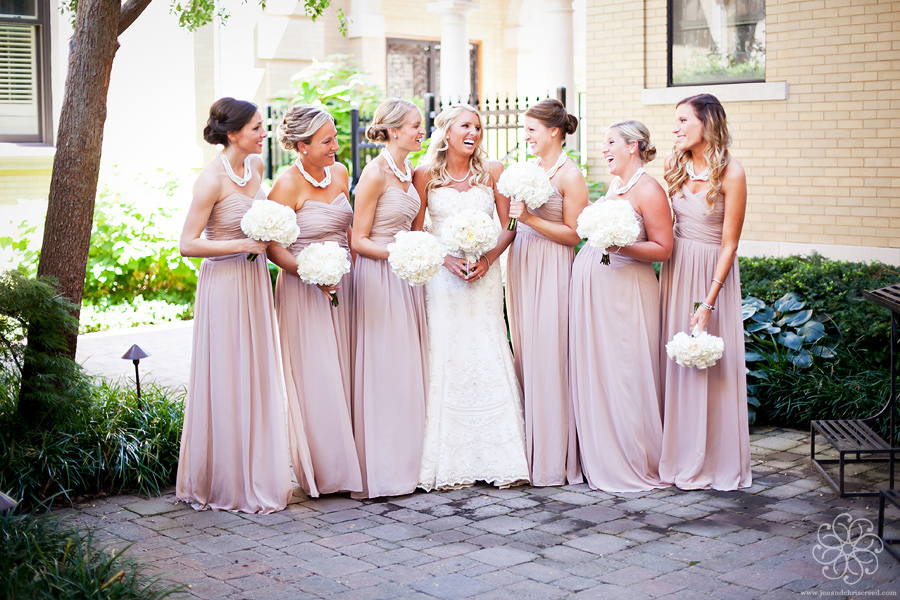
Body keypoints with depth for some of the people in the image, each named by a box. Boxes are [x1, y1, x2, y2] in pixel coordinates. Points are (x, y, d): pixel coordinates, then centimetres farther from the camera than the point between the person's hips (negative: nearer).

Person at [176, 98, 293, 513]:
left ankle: (256, 476, 23)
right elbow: (187, 245, -18)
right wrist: (242, 245, -19)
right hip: (224, 285, -8)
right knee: (227, 384, 0)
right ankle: (224, 483, 13)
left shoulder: (256, 165, 6)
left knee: (258, 381, 12)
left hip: (255, 281, 8)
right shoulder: (212, 179, -16)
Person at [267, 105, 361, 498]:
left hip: (342, 285, 7)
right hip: (304, 289, -7)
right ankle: (322, 470, 9)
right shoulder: (288, 184, -14)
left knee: (344, 373, 10)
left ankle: (347, 462, 20)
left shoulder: (339, 172, 7)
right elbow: (271, 246, -14)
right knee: (315, 379, -2)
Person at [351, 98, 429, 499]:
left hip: (406, 278, 8)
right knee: (381, 372, -3)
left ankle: (406, 462, 19)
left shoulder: (409, 173, 11)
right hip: (378, 279, -8)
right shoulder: (376, 173, -13)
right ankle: (380, 471, 6)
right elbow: (358, 240, -13)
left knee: (407, 371, 11)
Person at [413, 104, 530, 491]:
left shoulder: (492, 172, 7)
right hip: (442, 275, -1)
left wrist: (488, 259, -8)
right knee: (444, 359, -5)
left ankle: (496, 458, 5)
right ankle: (448, 462, 2)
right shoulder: (425, 176, 2)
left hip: (485, 275, 1)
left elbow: (508, 226, 8)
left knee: (488, 357, -2)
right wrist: (446, 259, -12)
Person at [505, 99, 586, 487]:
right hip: (520, 265, 7)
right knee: (524, 356, 7)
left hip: (551, 272, -7)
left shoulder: (570, 175, -8)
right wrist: (511, 212, 6)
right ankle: (528, 450, 15)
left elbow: (574, 234, -12)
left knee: (548, 359, -6)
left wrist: (529, 219, -17)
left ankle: (553, 458, 3)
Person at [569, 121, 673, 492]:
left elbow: (663, 249, -13)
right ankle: (601, 459, 19)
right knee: (593, 374, 10)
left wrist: (621, 246, -23)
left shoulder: (648, 190, -10)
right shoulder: (614, 185, 15)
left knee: (624, 377, -4)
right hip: (592, 287, 8)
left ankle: (636, 466, 8)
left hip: (624, 293, -8)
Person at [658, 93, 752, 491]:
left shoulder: (731, 173, -14)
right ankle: (680, 455, 20)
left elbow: (729, 244, -14)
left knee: (711, 365, 0)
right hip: (676, 268, 5)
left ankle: (717, 462, 14)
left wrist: (708, 302, -18)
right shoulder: (675, 165, 4)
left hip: (713, 273, -5)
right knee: (676, 361, 8)